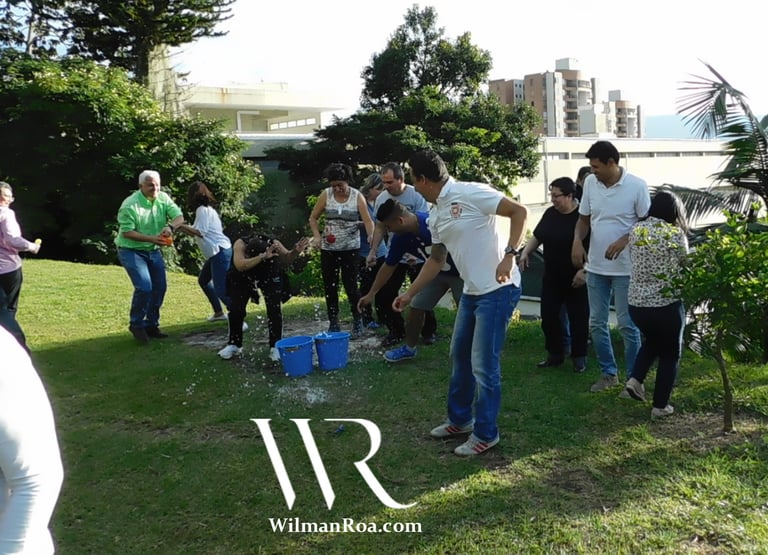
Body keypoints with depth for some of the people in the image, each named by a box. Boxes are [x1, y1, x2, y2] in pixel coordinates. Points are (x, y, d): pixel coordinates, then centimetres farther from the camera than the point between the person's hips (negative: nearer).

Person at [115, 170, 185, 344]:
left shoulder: (163, 198, -5)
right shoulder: (130, 205, -21)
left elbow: (179, 217, -9)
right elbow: (127, 232, -23)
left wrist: (170, 227, -32)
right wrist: (151, 238, -31)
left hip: (153, 251, 6)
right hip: (131, 251, -6)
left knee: (160, 287, 7)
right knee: (144, 287, -18)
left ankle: (151, 325, 24)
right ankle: (136, 324, 4)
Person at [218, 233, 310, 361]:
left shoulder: (272, 244, -32)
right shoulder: (240, 244, -36)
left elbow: (286, 258, -17)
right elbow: (240, 265, -51)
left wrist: (295, 252, -39)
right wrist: (262, 257, -62)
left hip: (269, 275, 0)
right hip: (243, 277, 0)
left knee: (274, 309, -10)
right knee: (236, 309, 0)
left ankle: (275, 347, 0)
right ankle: (234, 345, 19)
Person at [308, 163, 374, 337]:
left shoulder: (357, 196, -6)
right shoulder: (325, 195, -2)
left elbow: (368, 221, -11)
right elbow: (313, 218, 8)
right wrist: (316, 236, -8)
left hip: (350, 247, -2)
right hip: (328, 248, 2)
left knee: (350, 285, -3)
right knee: (330, 286, 6)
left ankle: (357, 322, 13)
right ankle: (333, 323, 19)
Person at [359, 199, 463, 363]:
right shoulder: (400, 238, -13)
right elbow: (388, 266, 1)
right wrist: (371, 294, 5)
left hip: (461, 272, -6)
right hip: (436, 272, 6)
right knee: (416, 307, 7)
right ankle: (409, 348, 27)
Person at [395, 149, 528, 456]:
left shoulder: (471, 193, -16)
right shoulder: (435, 215, 11)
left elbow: (519, 212, -17)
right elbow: (436, 259, 21)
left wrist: (509, 255, -25)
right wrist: (410, 293, 22)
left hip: (498, 289, -9)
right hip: (471, 291, 9)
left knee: (483, 364, -4)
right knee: (459, 356, 18)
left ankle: (486, 433, 13)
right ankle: (460, 419, 36)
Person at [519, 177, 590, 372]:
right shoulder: (550, 213, 4)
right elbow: (537, 236, 17)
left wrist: (585, 271, -23)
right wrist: (525, 252, 1)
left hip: (576, 279, -6)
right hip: (551, 277, 6)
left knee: (578, 319, 4)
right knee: (548, 316, 8)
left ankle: (579, 357, 20)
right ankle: (555, 354, 24)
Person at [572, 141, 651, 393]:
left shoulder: (637, 186, -12)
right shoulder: (590, 183, 1)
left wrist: (624, 240, -23)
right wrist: (577, 241, -9)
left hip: (625, 268, -5)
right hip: (596, 267, 5)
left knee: (627, 325, 2)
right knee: (596, 323, 11)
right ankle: (608, 373, 27)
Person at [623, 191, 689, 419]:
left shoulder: (636, 230, 1)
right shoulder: (675, 234, -12)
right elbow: (685, 264, -1)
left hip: (636, 305, 5)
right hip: (667, 306, -5)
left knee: (652, 340, 31)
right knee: (670, 354, 14)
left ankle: (635, 379, 15)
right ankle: (660, 406, 19)